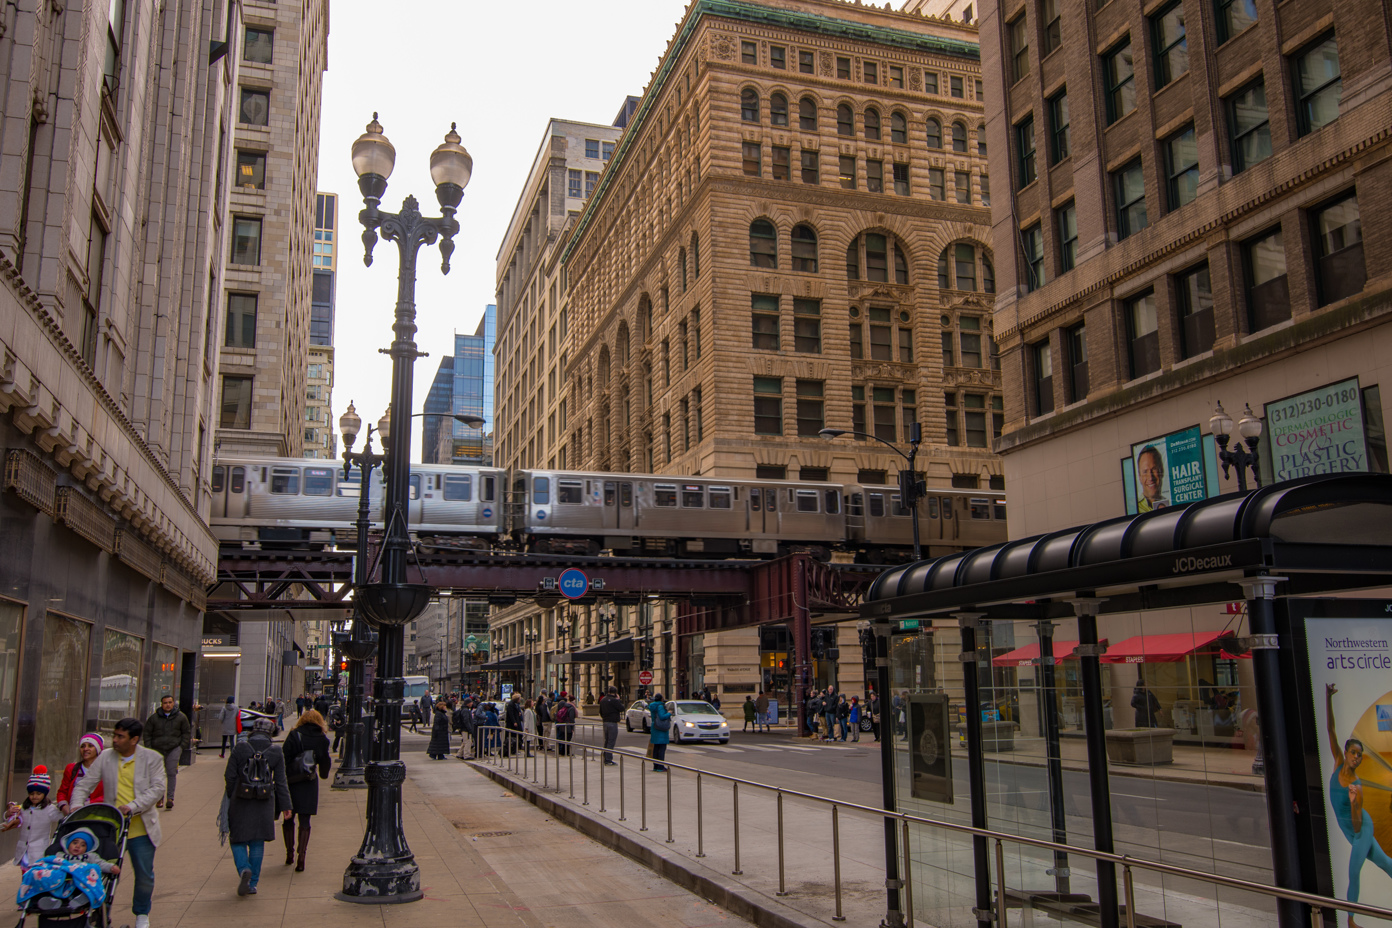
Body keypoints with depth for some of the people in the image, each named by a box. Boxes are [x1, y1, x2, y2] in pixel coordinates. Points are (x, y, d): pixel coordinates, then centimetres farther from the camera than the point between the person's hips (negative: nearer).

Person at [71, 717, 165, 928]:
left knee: (145, 876, 7)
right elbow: (84, 785, 6)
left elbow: (157, 788, -11)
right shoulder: (105, 757, 2)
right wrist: (76, 806, -12)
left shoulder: (152, 758, -4)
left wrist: (133, 806, -23)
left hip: (141, 829, -1)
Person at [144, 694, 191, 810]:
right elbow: (147, 733, 11)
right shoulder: (154, 717, 4)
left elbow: (187, 732, 10)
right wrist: (149, 748, 2)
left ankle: (170, 798, -10)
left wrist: (182, 747, 2)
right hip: (158, 750, 2)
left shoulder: (181, 717, 3)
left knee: (171, 772, -12)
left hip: (174, 749, -2)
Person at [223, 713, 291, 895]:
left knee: (238, 840, 12)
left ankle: (244, 869, -12)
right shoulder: (276, 752, 0)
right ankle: (253, 883, 13)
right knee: (257, 843, 11)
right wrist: (285, 806, 8)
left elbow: (230, 776, -3)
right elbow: (280, 781, 2)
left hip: (241, 801, -1)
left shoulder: (240, 748, -4)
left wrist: (229, 798, 10)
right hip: (264, 804, 1)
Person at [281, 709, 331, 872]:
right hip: (309, 785, 1)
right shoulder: (322, 739, 1)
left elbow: (284, 757, -10)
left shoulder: (294, 735, -5)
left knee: (288, 819, 16)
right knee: (304, 821, 5)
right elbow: (325, 762, 9)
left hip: (292, 783, -1)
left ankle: (290, 853, 22)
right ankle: (301, 857, -5)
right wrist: (324, 775, 29)